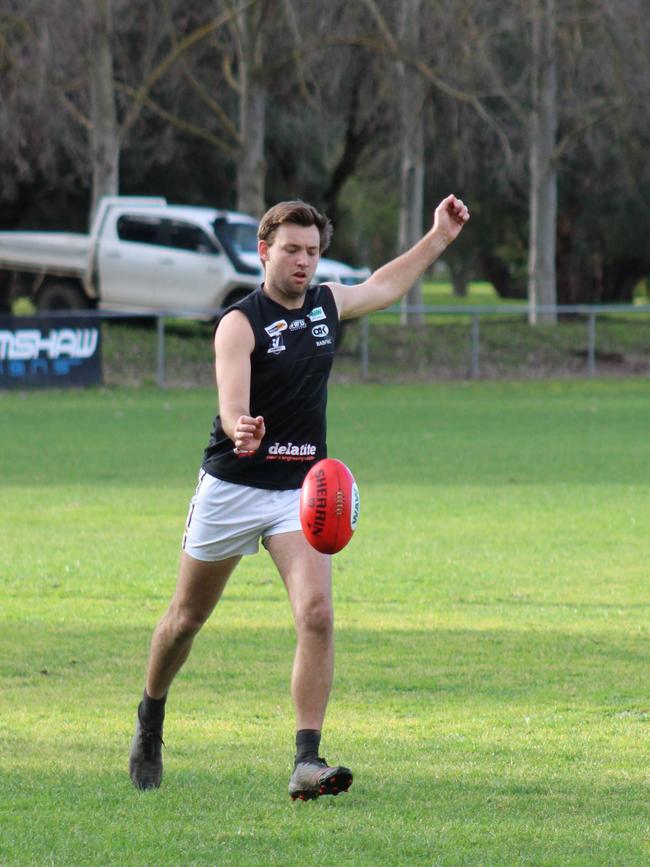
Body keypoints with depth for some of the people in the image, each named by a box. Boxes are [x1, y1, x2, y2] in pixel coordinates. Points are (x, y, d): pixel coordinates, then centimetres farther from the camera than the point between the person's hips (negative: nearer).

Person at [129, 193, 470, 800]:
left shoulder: (328, 304, 5)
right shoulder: (239, 323, -14)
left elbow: (385, 286, 29)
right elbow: (231, 407, -29)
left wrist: (439, 237, 27)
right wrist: (240, 430, -52)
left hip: (301, 489, 4)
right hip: (231, 490, -3)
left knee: (316, 614, -17)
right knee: (187, 618, 12)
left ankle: (307, 762, -19)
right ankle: (149, 722, 39)